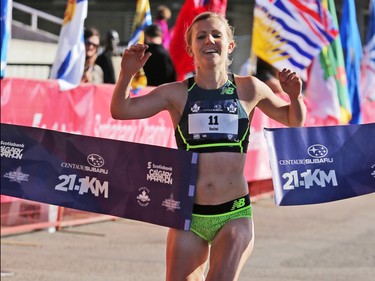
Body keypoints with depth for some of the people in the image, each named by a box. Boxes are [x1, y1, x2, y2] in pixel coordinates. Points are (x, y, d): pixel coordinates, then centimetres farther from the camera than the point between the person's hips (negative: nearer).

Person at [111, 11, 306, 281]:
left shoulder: (248, 89, 4)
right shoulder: (177, 93, 3)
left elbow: (293, 121, 18)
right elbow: (120, 110, 0)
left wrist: (295, 95, -3)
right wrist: (127, 73, -16)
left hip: (235, 214, -1)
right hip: (188, 215, 1)